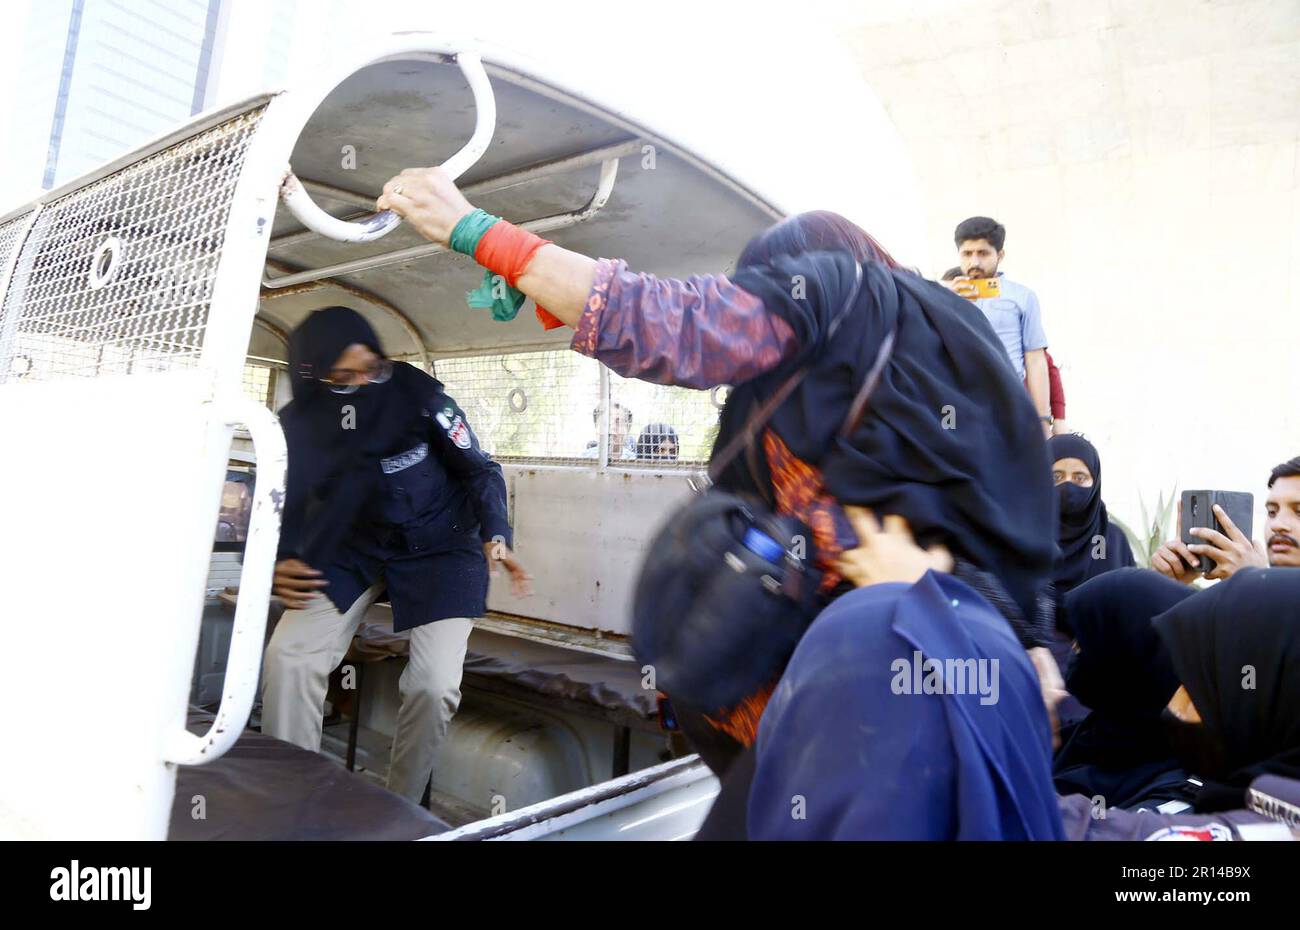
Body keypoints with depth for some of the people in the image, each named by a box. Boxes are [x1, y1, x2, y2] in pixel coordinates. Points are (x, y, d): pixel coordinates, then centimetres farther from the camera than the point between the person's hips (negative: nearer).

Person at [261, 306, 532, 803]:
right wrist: (282, 560, -14)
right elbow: (288, 501, 6)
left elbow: (479, 470, -11)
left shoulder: (418, 393, -18)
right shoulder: (299, 422, -7)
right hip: (352, 543, 4)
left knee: (434, 685, -17)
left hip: (437, 544, -3)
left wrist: (494, 537, -26)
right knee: (288, 657, -12)